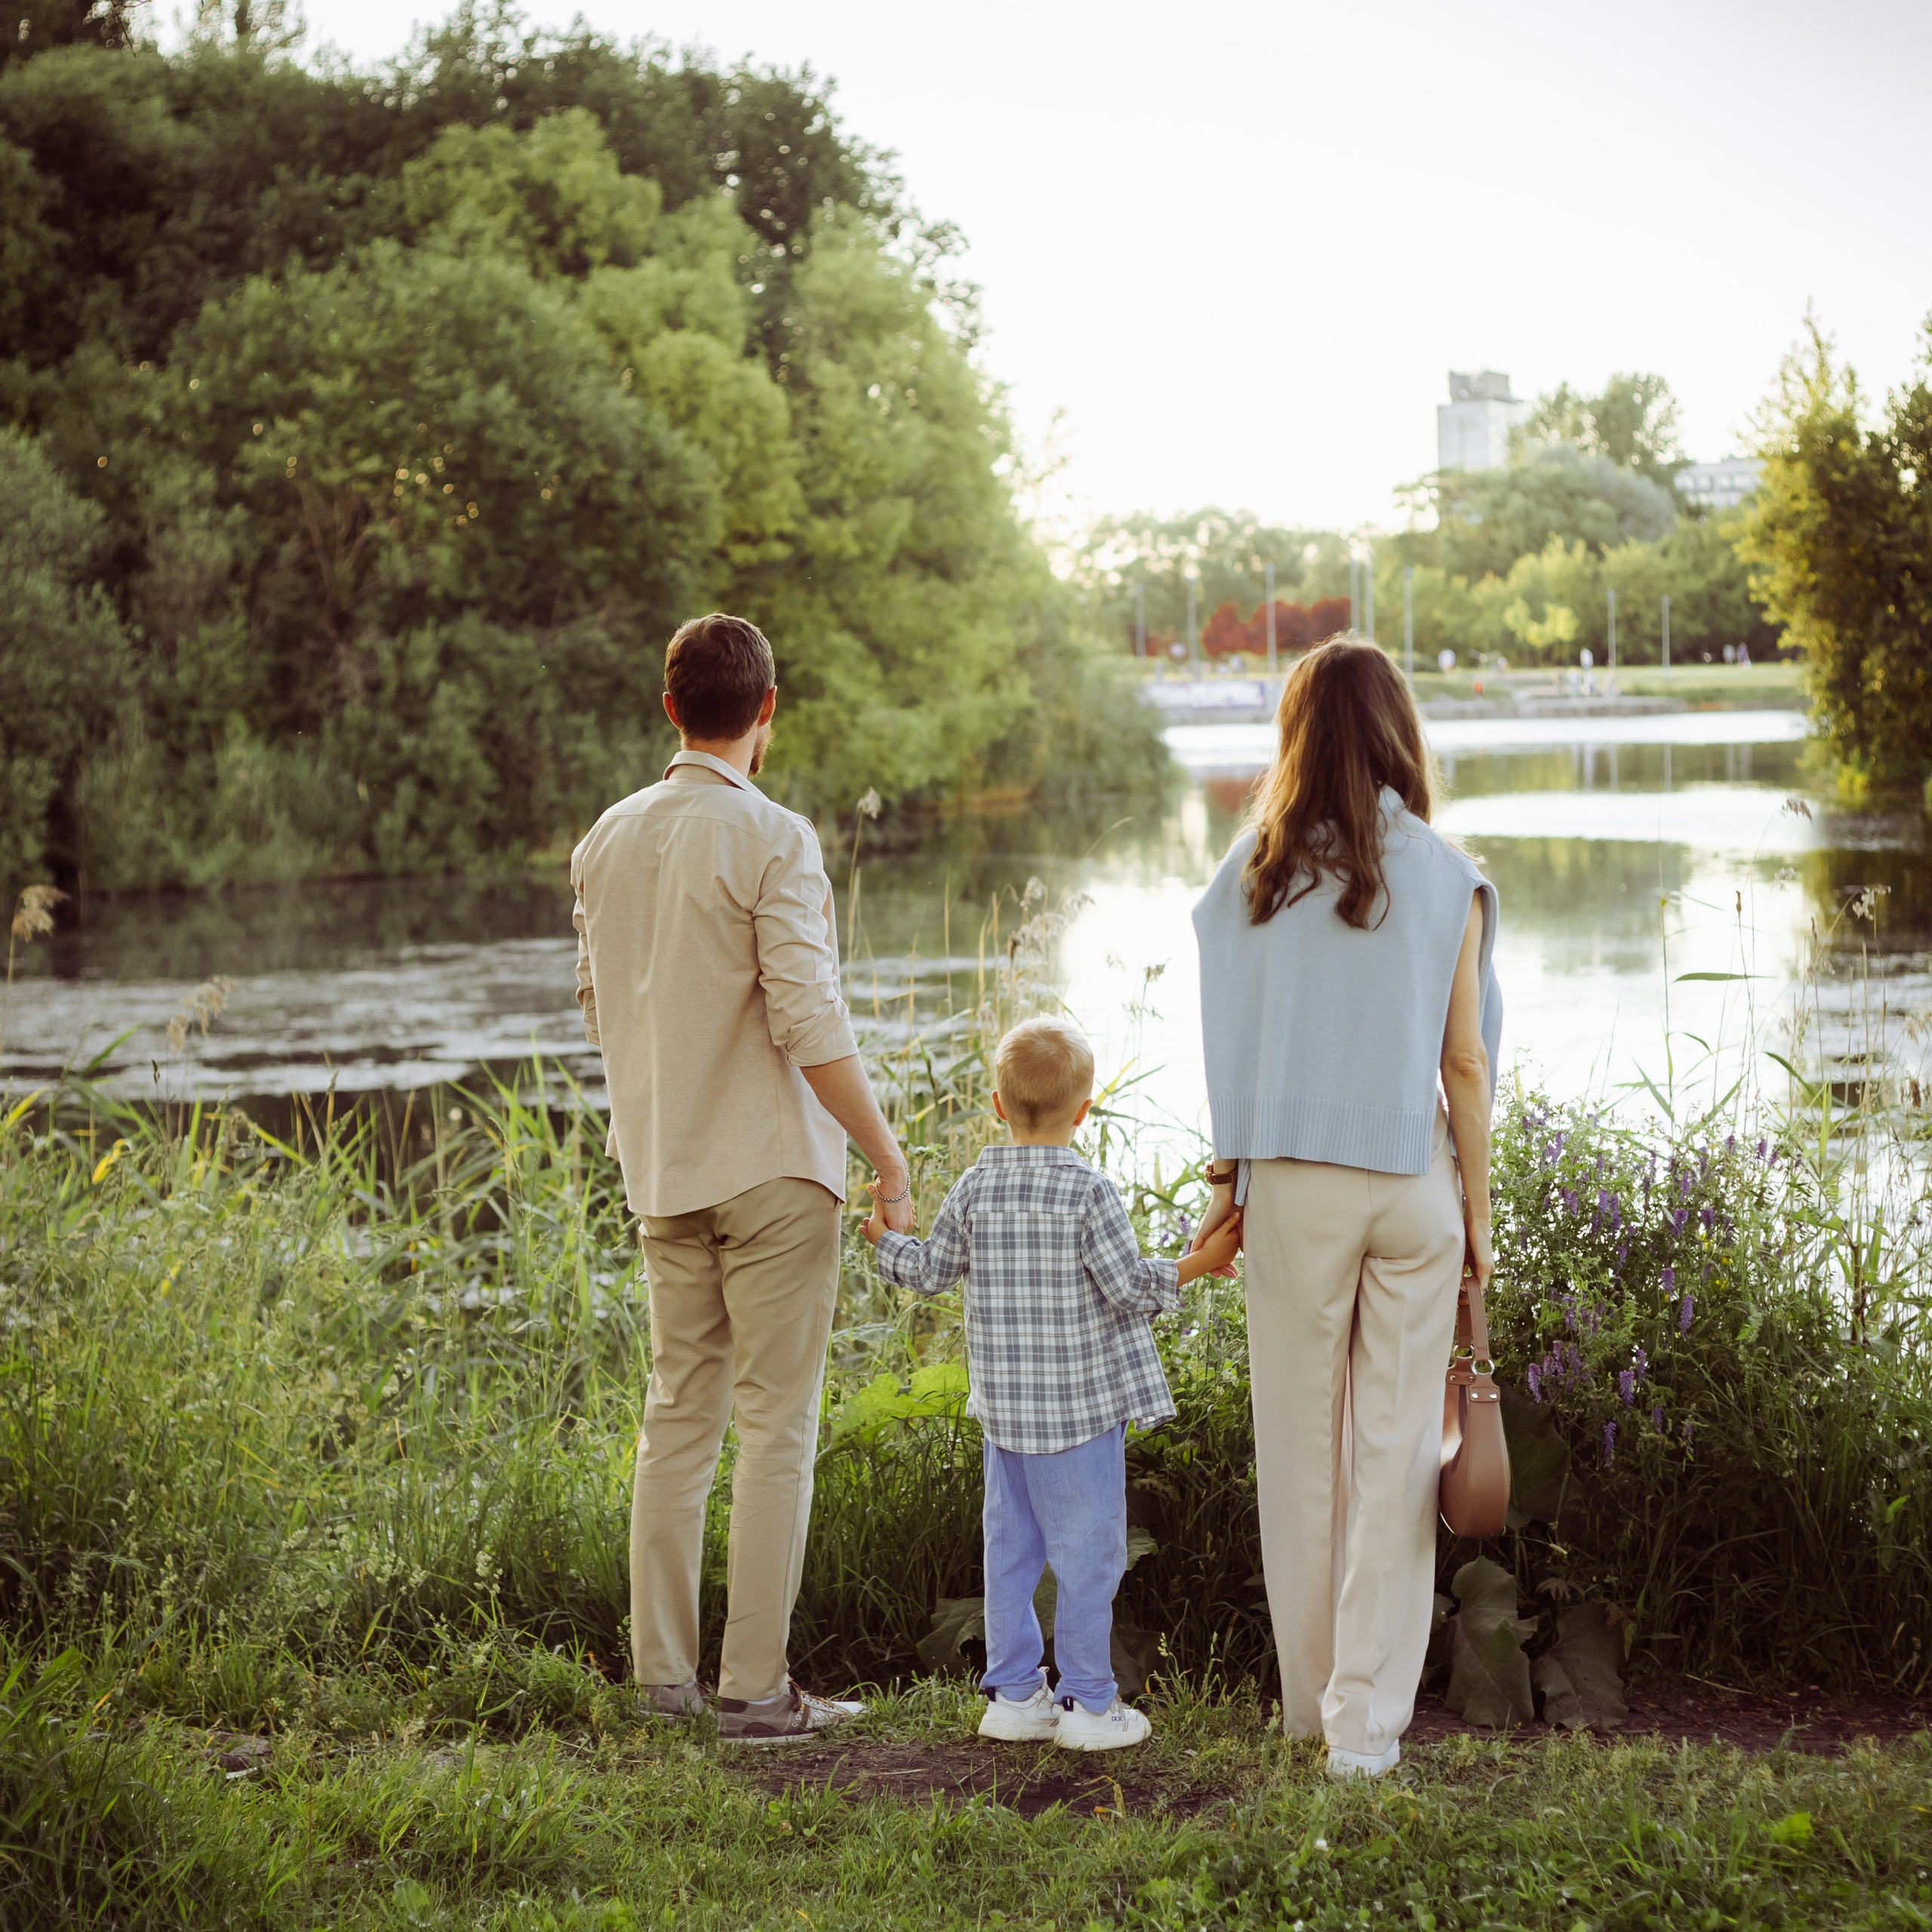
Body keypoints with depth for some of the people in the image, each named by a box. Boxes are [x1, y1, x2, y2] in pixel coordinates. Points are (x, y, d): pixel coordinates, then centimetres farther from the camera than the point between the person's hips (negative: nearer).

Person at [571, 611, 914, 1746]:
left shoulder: (608, 840, 7)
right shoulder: (772, 841, -13)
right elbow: (809, 1021, -18)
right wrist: (887, 1155, -11)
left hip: (663, 1170, 6)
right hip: (772, 1163, -6)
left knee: (681, 1412, 12)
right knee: (777, 1425, -1)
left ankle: (664, 1671, 15)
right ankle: (756, 1687, 0)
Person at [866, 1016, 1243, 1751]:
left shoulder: (975, 1187, 2)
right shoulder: (1089, 1192, -12)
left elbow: (931, 1271, 10)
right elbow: (1127, 1285, -14)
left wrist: (887, 1241, 28)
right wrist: (1196, 1265, -3)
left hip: (1003, 1407, 5)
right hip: (1081, 1404, -5)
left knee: (1011, 1546, 12)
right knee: (1087, 1551, 1)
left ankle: (1012, 1693, 18)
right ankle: (1087, 1702, 4)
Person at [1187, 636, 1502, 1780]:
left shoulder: (1258, 872, -1)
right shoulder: (1446, 875, -3)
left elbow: (1233, 1047, 2)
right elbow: (1467, 1063, -3)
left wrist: (1231, 1178, 13)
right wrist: (1478, 1213, 5)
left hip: (1295, 1181, 1)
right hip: (1414, 1175, -1)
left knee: (1300, 1445, 12)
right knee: (1396, 1449, 4)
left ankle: (1314, 1704, 23)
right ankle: (1370, 1719, 2)